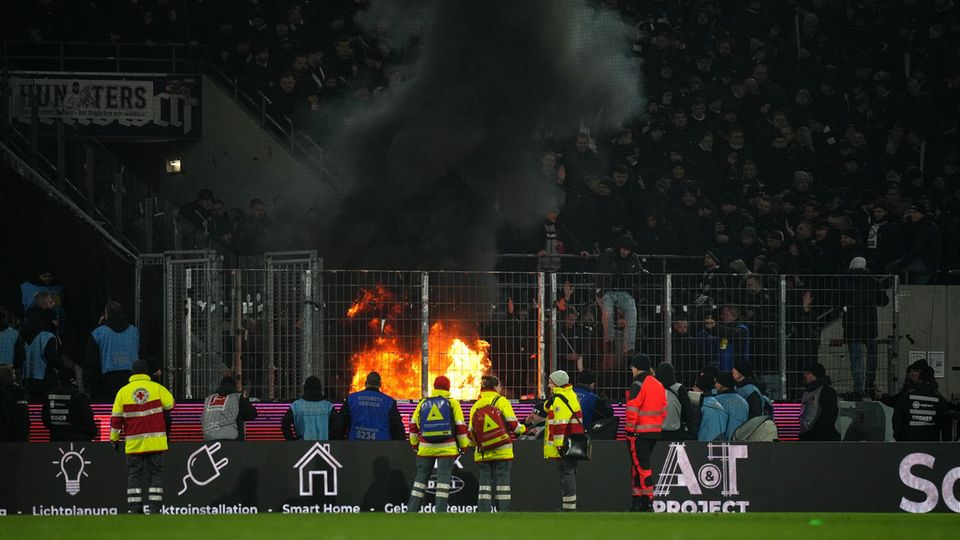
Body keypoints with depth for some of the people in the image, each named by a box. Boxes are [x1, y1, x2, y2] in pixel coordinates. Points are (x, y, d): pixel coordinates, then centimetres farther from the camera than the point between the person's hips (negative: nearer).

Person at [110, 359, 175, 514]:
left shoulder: (123, 392, 2)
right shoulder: (157, 388, -1)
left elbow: (116, 418, 3)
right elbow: (171, 405, 11)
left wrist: (114, 439, 13)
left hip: (133, 443, 1)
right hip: (155, 441, -1)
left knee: (134, 475, 7)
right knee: (156, 474, 5)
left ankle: (134, 509, 2)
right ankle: (154, 507, -3)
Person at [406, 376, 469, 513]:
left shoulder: (423, 403, 8)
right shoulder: (452, 404, 0)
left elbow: (413, 424, 11)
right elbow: (460, 426, -2)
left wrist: (414, 444, 22)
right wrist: (463, 446, 7)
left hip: (426, 448, 2)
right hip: (446, 449, -2)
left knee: (421, 477, 9)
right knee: (444, 477, -1)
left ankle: (412, 511, 9)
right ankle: (440, 512, -8)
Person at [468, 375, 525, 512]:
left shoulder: (476, 406, 5)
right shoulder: (502, 401, -5)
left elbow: (471, 435, 6)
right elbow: (513, 425, -8)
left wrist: (473, 444, 27)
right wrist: (524, 429, 14)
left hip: (483, 453, 3)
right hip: (502, 452, -3)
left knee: (484, 484, 6)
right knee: (502, 482, 2)